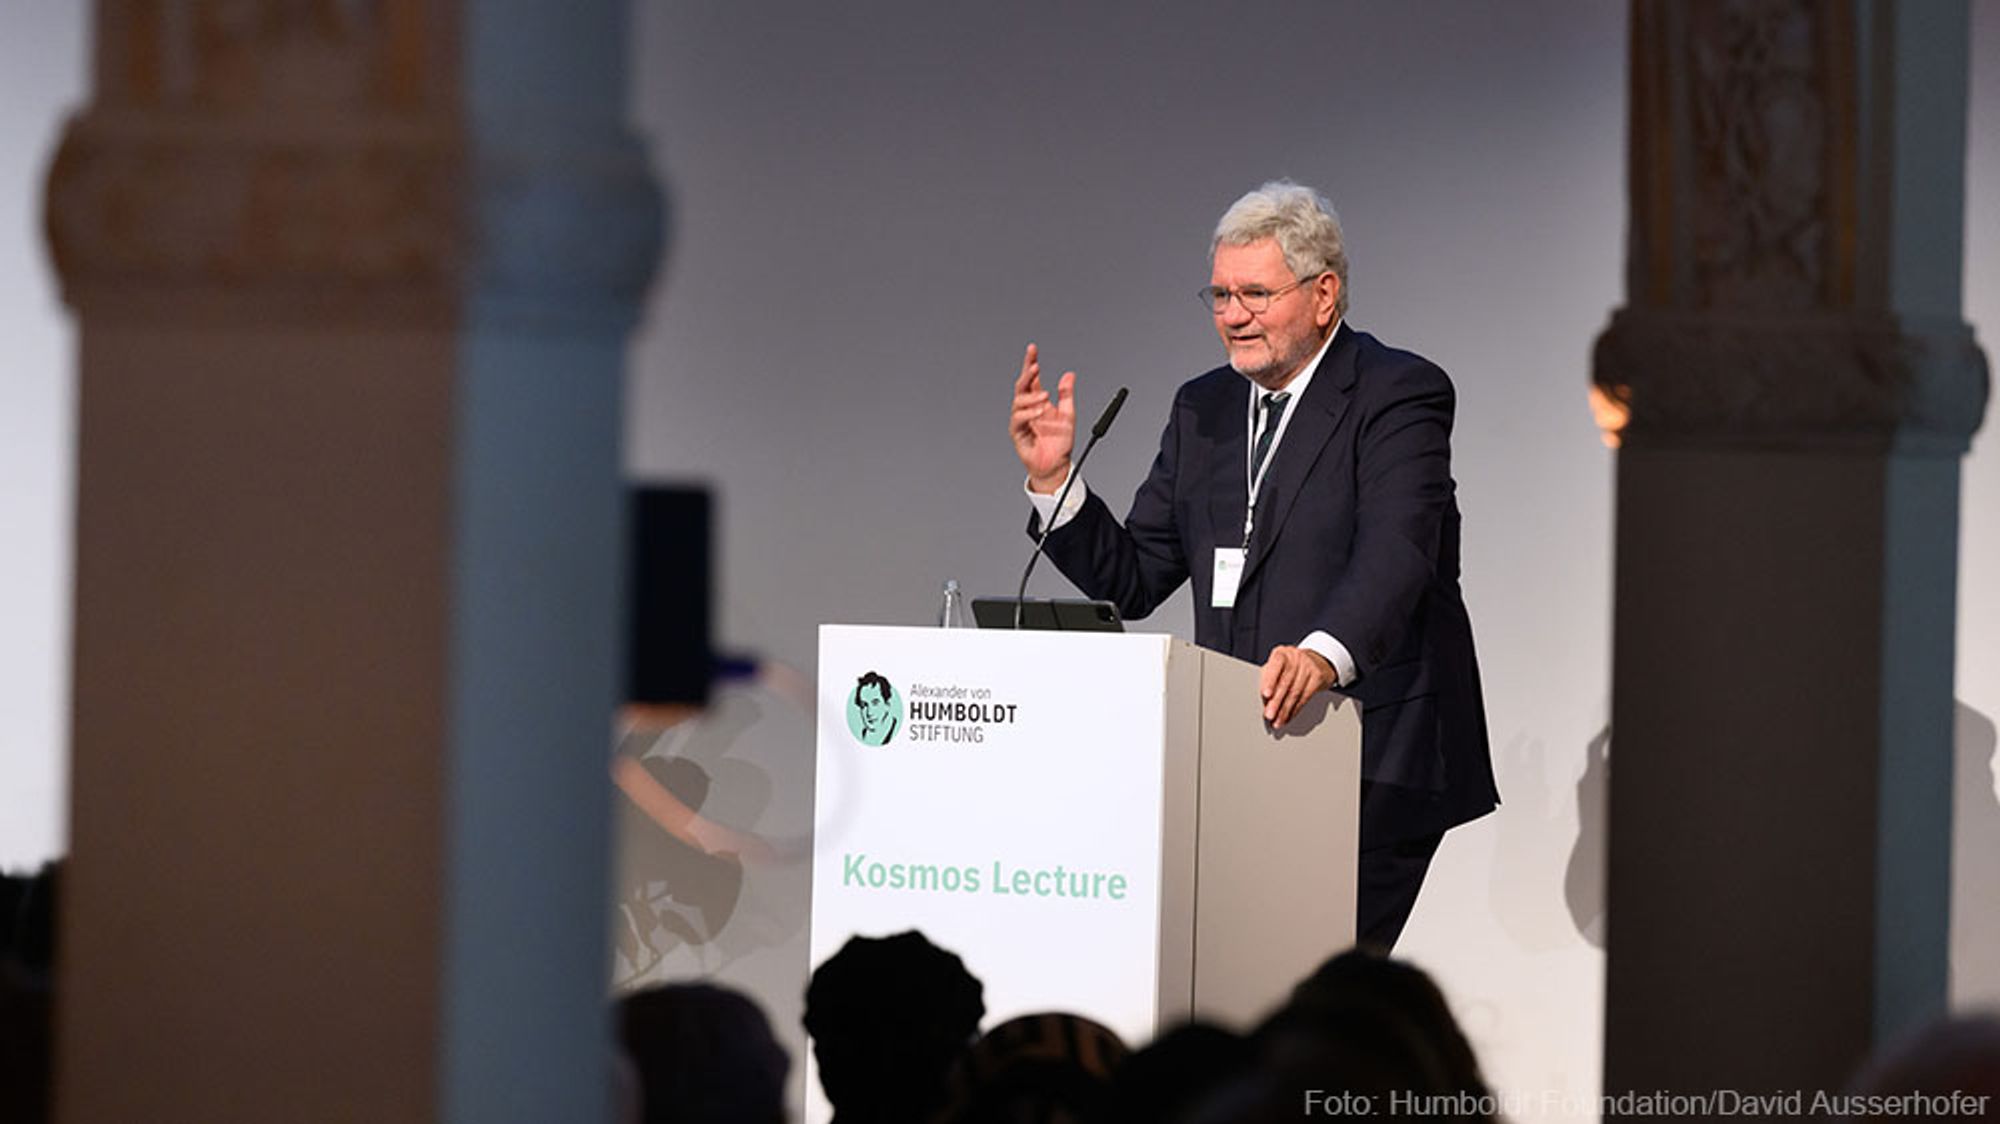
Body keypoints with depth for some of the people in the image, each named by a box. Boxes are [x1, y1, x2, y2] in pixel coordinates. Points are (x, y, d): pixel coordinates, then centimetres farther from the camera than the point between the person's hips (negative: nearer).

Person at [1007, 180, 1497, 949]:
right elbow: (1131, 580, 16)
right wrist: (1053, 479, 0)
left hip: (1375, 769, -6)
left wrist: (1325, 654, -41)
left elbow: (1394, 553, -22)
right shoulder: (1203, 410, 16)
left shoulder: (1400, 394, -5)